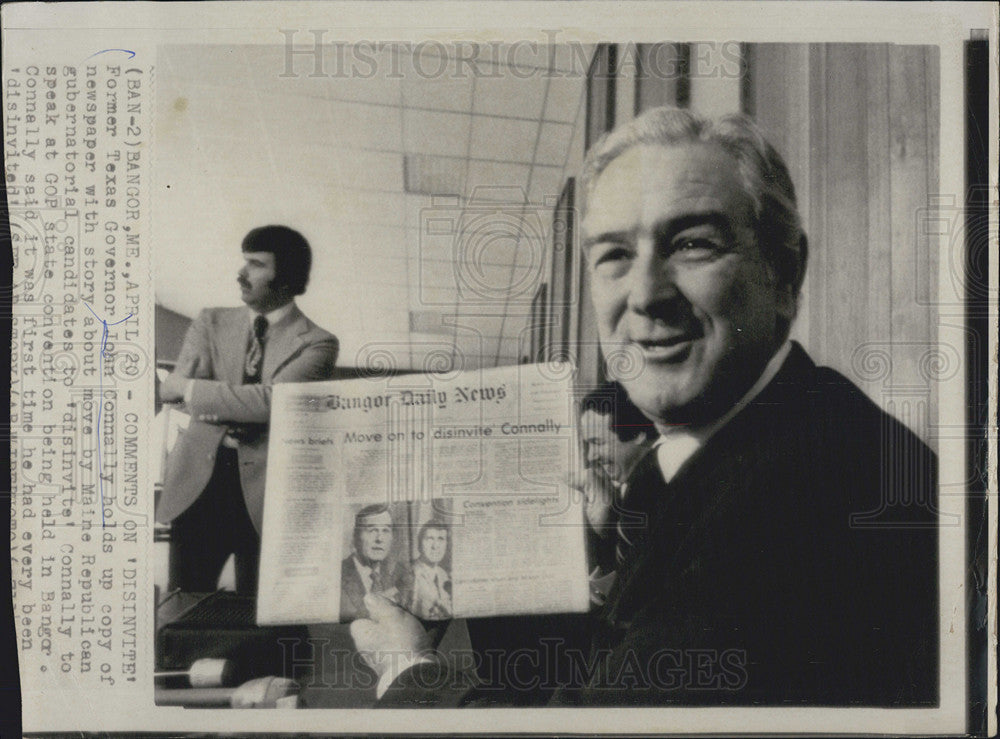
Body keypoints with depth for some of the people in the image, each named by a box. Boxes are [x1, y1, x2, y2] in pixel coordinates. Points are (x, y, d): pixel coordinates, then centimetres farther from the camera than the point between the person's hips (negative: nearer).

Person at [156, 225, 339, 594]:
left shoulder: (316, 343, 0)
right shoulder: (212, 322, 14)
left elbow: (272, 400, -16)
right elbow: (171, 388, 2)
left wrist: (192, 389, -9)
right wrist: (241, 403, -13)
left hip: (263, 492, -3)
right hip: (198, 481, 3)